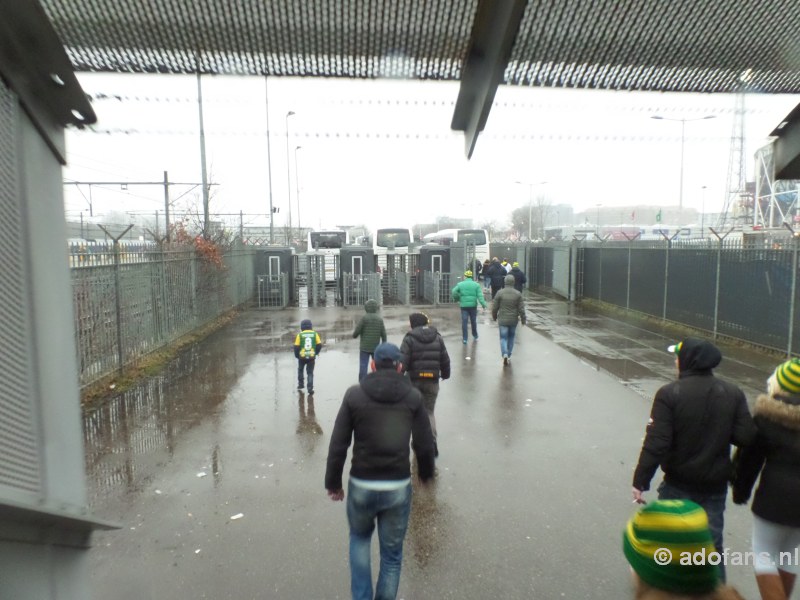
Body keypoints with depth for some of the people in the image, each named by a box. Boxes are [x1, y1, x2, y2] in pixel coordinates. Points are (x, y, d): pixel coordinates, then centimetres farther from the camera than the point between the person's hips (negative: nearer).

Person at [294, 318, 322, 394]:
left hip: (302, 357, 0)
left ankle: (300, 384, 29)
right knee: (310, 373, 9)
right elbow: (319, 345, -1)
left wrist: (297, 355, 9)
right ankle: (310, 388, -3)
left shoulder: (300, 335, -6)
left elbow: (296, 347, -6)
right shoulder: (315, 334, -2)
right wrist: (316, 353, 14)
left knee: (300, 370, 25)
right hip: (311, 357, 0)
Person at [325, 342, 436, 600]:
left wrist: (333, 482, 9)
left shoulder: (354, 395, -5)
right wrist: (425, 473, 19)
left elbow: (337, 445, -4)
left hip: (361, 486, 0)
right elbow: (424, 444, 1)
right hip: (398, 487, 0)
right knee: (391, 554, 18)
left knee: (359, 538, 28)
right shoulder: (413, 396, -4)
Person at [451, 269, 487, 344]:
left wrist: (457, 299, 16)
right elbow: (480, 296, -8)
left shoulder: (460, 284, -1)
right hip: (473, 305, 1)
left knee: (464, 322, 1)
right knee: (473, 321, 16)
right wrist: (483, 304, -9)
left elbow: (453, 293, 0)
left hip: (464, 306, -1)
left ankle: (464, 338, 1)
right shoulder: (476, 284, 0)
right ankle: (475, 335, 31)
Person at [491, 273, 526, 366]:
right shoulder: (518, 294, -6)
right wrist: (523, 320, 8)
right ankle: (508, 356, 25)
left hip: (503, 320, -2)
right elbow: (521, 309, -4)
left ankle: (505, 354, -17)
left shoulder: (500, 293, -9)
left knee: (503, 338, 4)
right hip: (513, 320, 2)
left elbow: (494, 307, -4)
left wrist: (494, 316, 13)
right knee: (511, 337, 18)